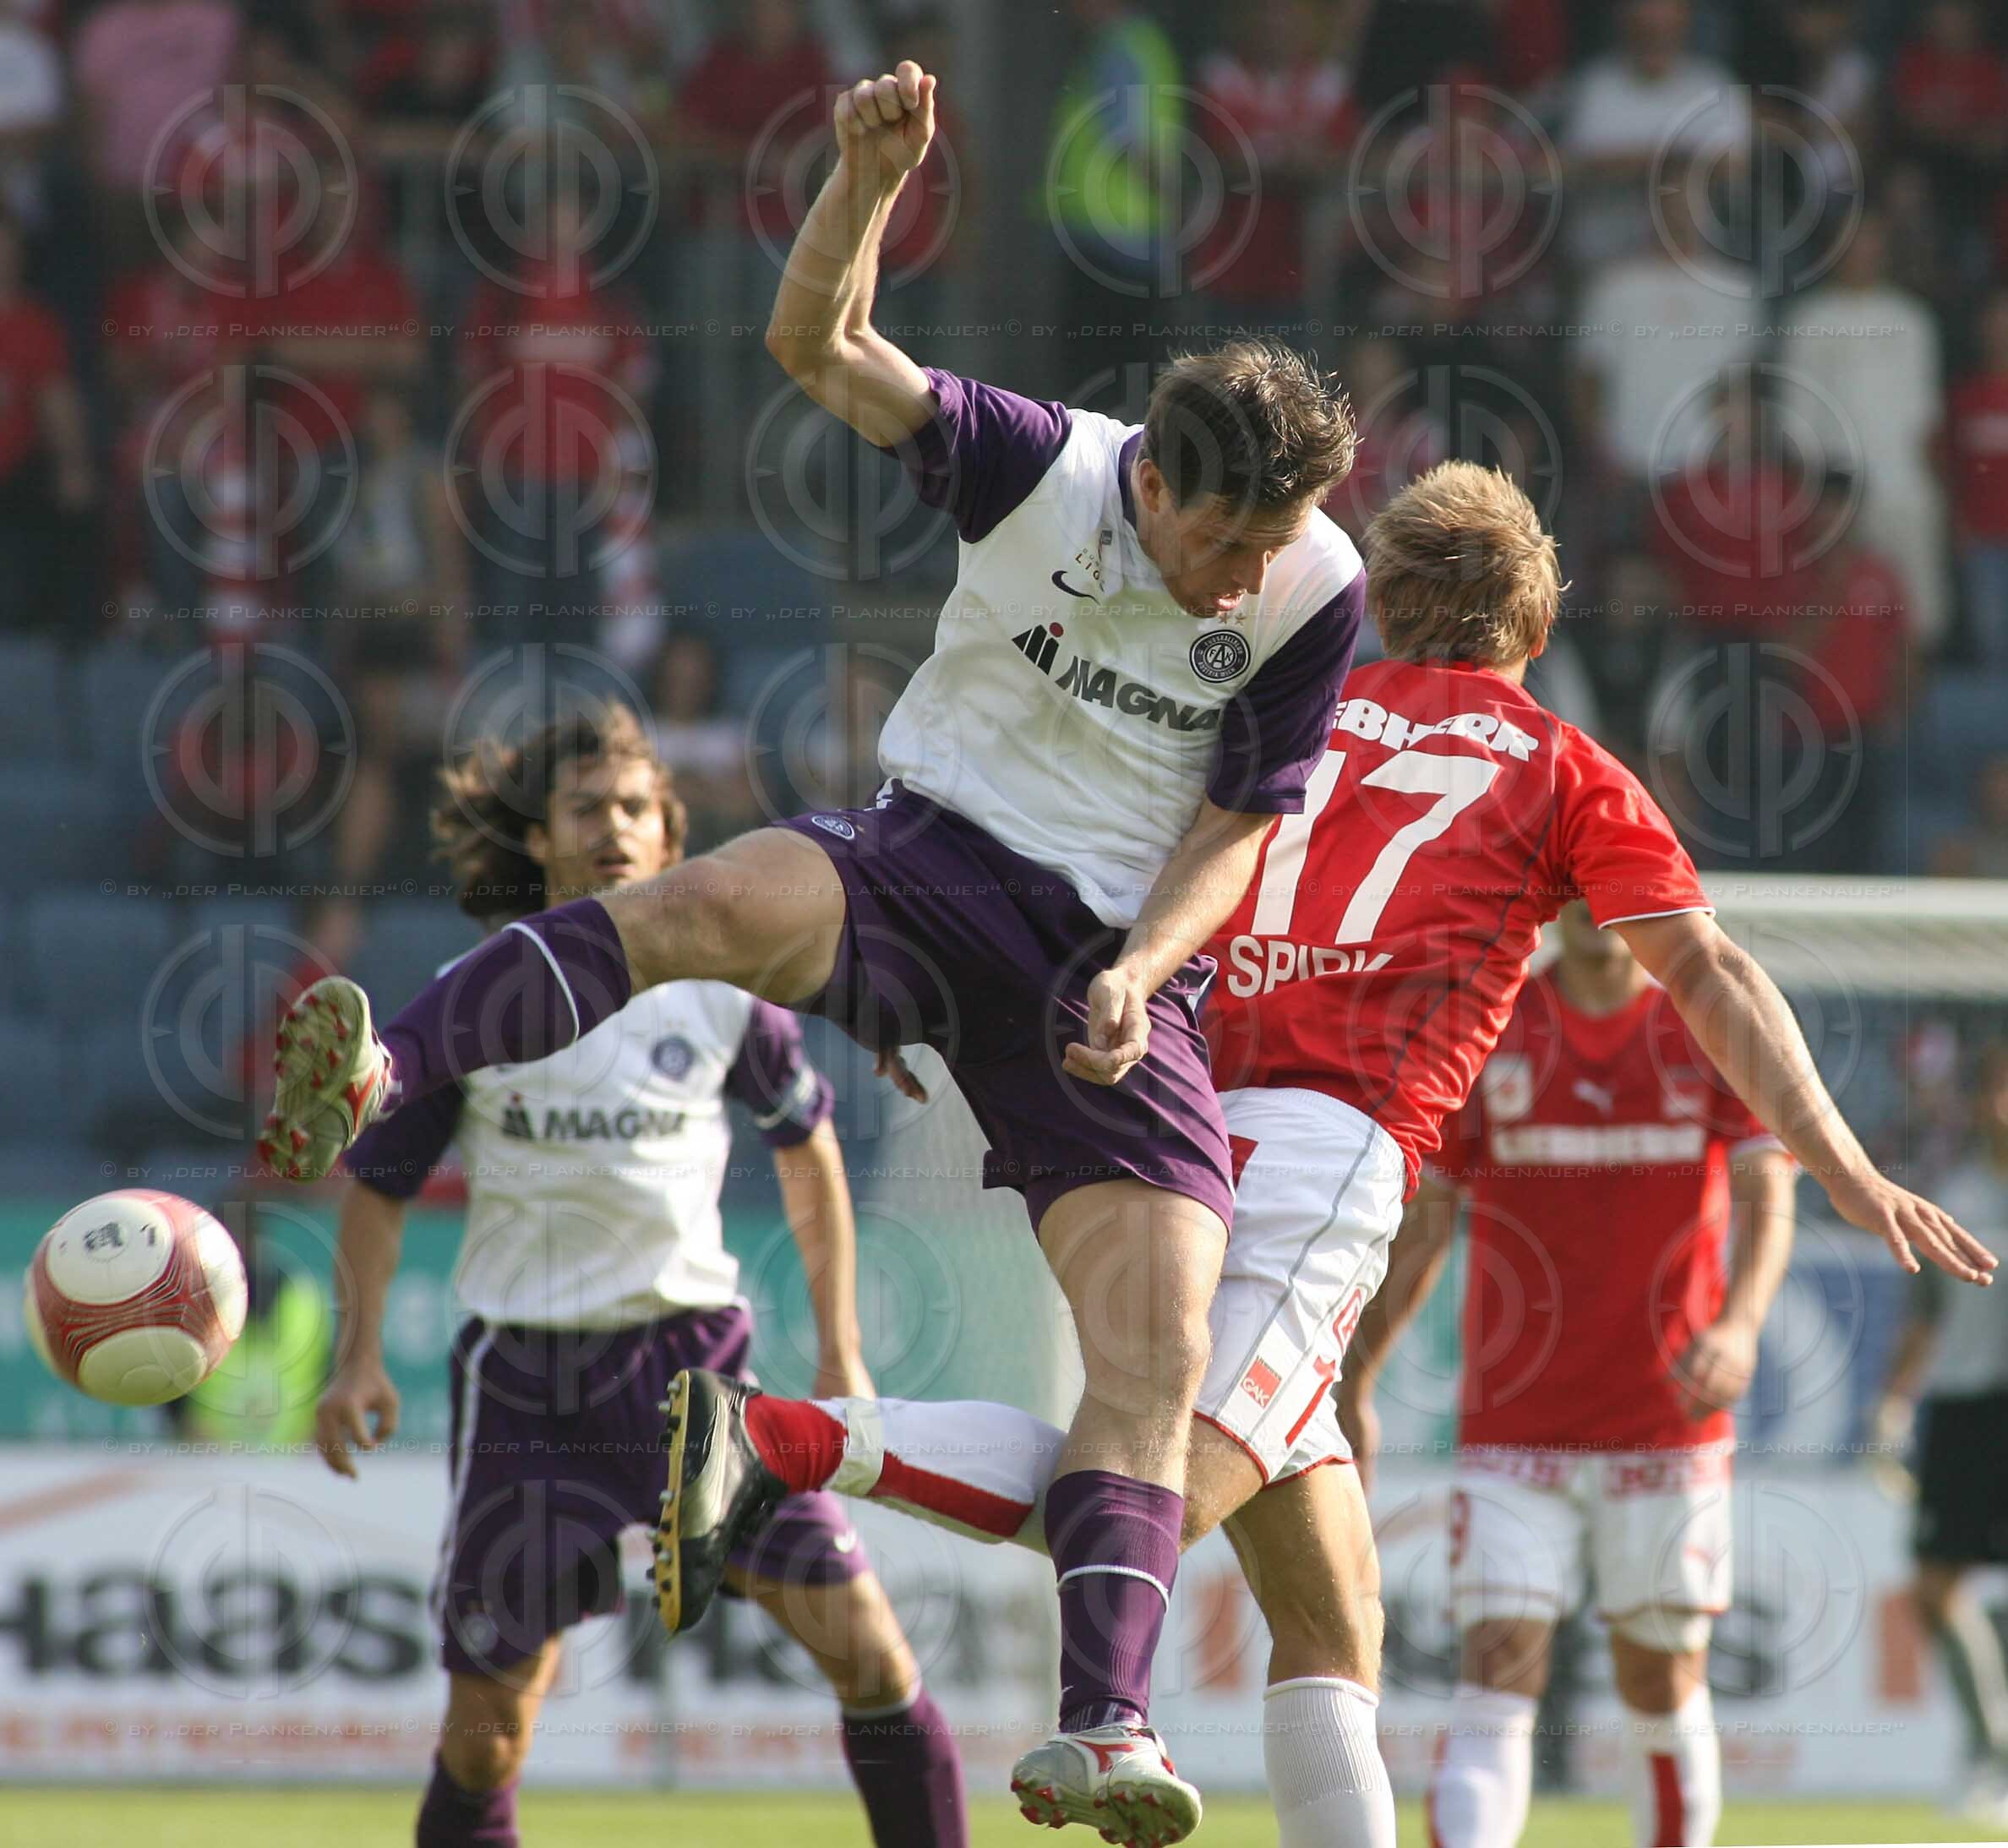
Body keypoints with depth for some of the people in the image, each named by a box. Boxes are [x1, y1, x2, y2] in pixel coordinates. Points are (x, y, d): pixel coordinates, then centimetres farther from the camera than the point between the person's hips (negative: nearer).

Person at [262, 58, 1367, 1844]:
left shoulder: (1319, 593, -5)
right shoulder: (1041, 470, -9)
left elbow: (1237, 818, 3)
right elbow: (822, 352, -16)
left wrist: (1140, 970, -14)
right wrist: (869, 177, -34)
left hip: (1120, 966, 1)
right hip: (935, 866, -1)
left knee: (1159, 1340, -15)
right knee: (721, 905, -36)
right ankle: (381, 1071, -48)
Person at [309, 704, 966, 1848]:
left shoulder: (717, 991, 1)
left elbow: (806, 1146, 16)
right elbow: (379, 1182, 9)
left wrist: (842, 1354, 13)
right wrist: (361, 1355, -4)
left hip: (691, 1362, 1)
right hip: (523, 1383, -1)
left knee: (865, 1645, -12)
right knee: (486, 1733, -2)